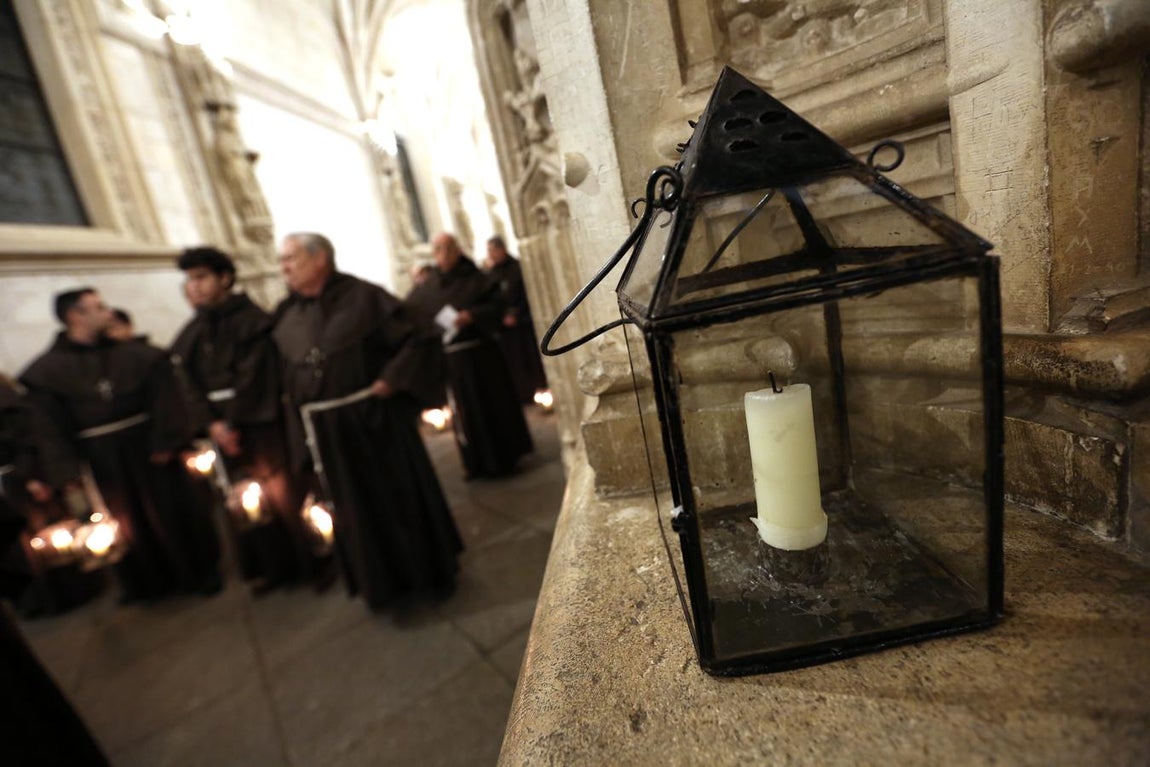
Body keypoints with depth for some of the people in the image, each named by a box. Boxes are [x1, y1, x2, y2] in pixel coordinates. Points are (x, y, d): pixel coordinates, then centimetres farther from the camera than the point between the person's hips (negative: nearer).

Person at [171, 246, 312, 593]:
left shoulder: (252, 320, -7)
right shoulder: (191, 334, 11)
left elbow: (253, 376, -14)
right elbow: (190, 385, 4)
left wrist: (234, 422, -14)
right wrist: (212, 424, -10)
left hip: (261, 424, -6)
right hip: (223, 428, 6)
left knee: (283, 492, -1)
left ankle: (309, 562, 15)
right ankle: (271, 566, 26)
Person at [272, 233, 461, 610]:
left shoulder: (363, 296, -6)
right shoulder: (285, 315, 8)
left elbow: (417, 337, -8)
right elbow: (283, 375, 11)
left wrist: (391, 380, -16)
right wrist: (301, 431, 2)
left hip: (375, 418, -4)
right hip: (327, 433, 4)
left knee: (402, 496, 8)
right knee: (356, 510, 14)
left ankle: (431, 571, 31)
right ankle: (380, 581, 35)